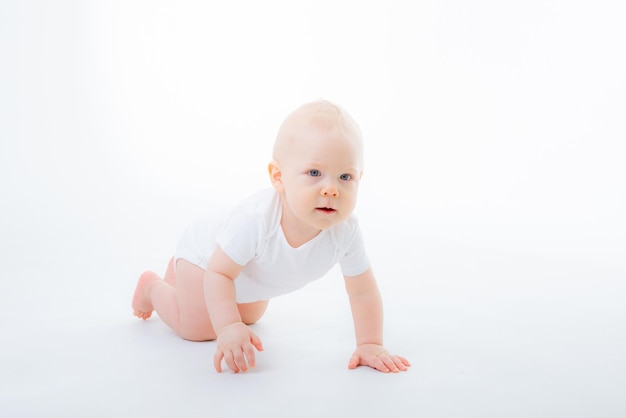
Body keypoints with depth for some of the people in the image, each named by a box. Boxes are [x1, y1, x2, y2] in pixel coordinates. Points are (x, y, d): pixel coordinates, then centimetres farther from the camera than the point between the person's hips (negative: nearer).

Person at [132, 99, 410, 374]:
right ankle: (152, 286, 23)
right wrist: (228, 327, -48)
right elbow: (218, 273, -37)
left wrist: (370, 344, -28)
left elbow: (363, 291, -23)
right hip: (207, 254, -6)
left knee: (250, 317, 32)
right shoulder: (255, 220, -49)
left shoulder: (345, 232, -36)